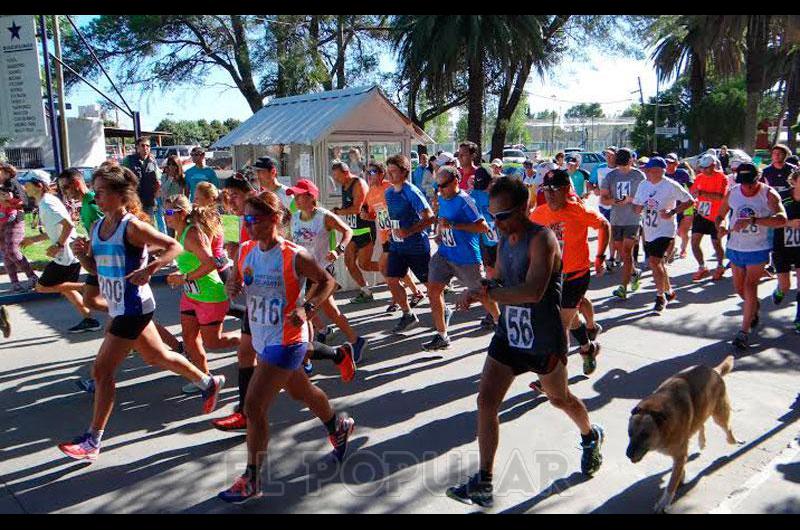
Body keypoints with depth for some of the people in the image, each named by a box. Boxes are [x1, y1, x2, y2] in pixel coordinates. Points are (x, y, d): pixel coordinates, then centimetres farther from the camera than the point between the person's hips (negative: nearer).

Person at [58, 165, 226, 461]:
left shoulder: (132, 227, -17)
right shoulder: (98, 227, 7)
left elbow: (175, 247, -19)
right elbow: (94, 268, 15)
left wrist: (149, 269, -32)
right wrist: (82, 254, -5)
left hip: (133, 309, -9)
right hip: (119, 309, 9)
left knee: (102, 371, -4)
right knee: (157, 357, 21)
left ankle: (93, 441, 9)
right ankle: (209, 383, 40)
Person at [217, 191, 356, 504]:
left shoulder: (294, 256, -20)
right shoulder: (246, 250, -1)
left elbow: (327, 281, -9)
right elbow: (240, 283, 13)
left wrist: (307, 309, -24)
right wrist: (234, 288, -10)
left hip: (286, 343, -8)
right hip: (262, 340, 8)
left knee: (253, 408, -7)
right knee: (300, 392, 26)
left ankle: (251, 481, 11)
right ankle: (338, 427, 52)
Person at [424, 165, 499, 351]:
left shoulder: (464, 200, -17)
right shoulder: (442, 199, 7)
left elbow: (483, 227, -24)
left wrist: (454, 225, -26)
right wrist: (439, 232, 8)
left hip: (466, 258, -7)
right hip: (444, 254, 7)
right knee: (433, 290, -4)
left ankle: (498, 320, 38)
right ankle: (442, 336, 6)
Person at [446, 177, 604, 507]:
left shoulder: (542, 239, -21)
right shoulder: (505, 240, 5)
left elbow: (533, 291, -35)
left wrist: (484, 292, -36)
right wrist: (482, 292, -4)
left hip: (543, 341, -6)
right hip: (509, 335, 7)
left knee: (560, 398, 17)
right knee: (486, 400, -5)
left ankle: (591, 437, 51)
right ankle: (483, 484, 2)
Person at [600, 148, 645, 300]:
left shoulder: (639, 175, -2)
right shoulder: (610, 176, 5)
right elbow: (603, 198, 4)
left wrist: (630, 199, -17)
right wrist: (612, 201, -17)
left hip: (633, 219, -4)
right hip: (616, 219, 4)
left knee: (627, 251, -10)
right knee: (621, 251, 13)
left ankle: (623, 287, -9)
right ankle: (634, 273, 40)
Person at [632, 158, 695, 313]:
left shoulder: (671, 185, -12)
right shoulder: (643, 185, 7)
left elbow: (690, 200, -7)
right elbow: (636, 206, 13)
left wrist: (672, 212, -18)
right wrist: (638, 208, -11)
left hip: (665, 231, -7)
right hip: (648, 231, 7)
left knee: (654, 261, -17)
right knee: (658, 263, 16)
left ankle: (661, 297, -3)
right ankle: (669, 291, 36)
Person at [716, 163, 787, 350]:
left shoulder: (768, 194, -15)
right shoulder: (732, 193, -3)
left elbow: (782, 219, -29)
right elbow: (721, 215, 10)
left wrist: (752, 220, -40)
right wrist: (721, 225, -14)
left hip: (758, 249, -4)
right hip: (736, 248, 5)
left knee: (750, 286, -10)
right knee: (739, 288, 15)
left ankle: (744, 331, -5)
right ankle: (755, 307, 47)